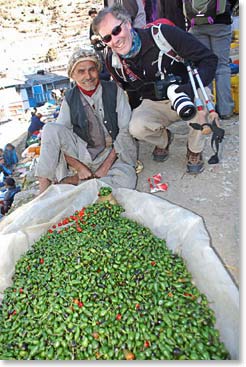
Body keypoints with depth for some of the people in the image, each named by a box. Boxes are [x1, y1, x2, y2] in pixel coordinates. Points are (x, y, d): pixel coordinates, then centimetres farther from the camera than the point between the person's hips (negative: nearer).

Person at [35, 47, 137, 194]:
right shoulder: (70, 99, 3)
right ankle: (44, 188, -18)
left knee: (126, 181, -33)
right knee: (50, 128, -21)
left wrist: (106, 166, -14)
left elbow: (125, 131, -8)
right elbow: (56, 137, -4)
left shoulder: (115, 91, -1)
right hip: (83, 153, 1)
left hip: (113, 154, -1)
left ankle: (67, 181, -20)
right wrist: (80, 167, -17)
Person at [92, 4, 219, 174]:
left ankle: (195, 151, -7)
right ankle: (163, 139, 11)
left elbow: (209, 58, -23)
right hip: (153, 104, 3)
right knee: (136, 128, -28)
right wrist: (134, 116, 6)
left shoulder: (162, 34, -24)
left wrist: (192, 87, -40)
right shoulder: (113, 60, -10)